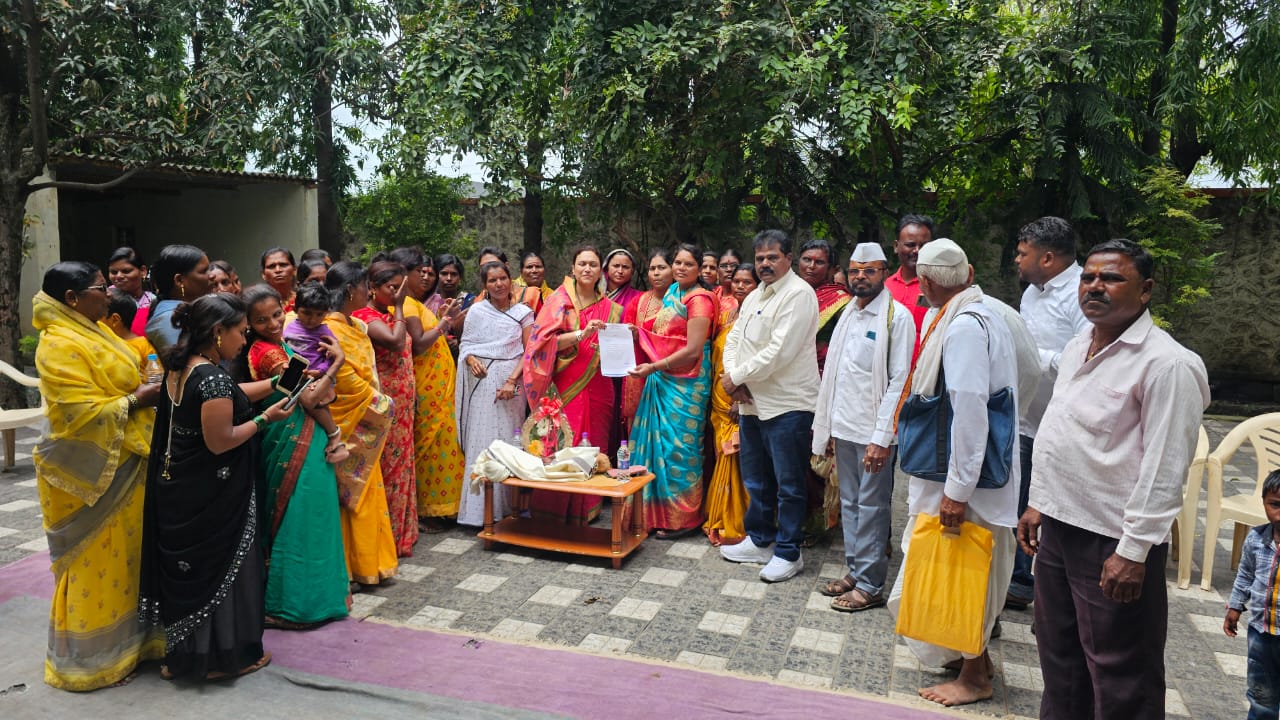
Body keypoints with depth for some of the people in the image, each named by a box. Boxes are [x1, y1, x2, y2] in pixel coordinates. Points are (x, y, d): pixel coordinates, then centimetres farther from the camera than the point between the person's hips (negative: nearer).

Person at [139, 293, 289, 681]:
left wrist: (275, 384, 9)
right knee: (221, 565, 7)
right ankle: (223, 655, 21)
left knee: (190, 565, 20)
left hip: (179, 488, 9)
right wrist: (265, 418, -13)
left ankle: (184, 651, 35)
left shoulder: (181, 367, 4)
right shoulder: (213, 377, -24)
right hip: (211, 495, -9)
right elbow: (220, 441, -24)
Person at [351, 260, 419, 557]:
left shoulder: (390, 316, 13)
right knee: (386, 468, -2)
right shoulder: (365, 317, -13)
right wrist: (398, 307, -18)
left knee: (400, 465, 14)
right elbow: (396, 342, -27)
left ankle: (399, 533, 25)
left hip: (402, 405, 9)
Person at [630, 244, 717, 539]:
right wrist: (637, 334, 3)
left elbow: (693, 350, -19)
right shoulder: (671, 292, 13)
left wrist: (653, 367, -18)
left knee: (678, 447, -2)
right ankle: (657, 510, 21)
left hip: (685, 383, -8)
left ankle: (681, 518, 10)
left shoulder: (699, 299, -13)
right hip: (662, 380, 8)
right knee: (656, 442, 10)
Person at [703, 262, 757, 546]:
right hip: (720, 398, 7)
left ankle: (735, 525, 7)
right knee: (723, 458, 11)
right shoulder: (729, 315, 14)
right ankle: (719, 520, 21)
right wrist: (715, 395, 10)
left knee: (735, 459, -4)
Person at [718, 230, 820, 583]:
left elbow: (779, 352, -21)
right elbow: (734, 338, 12)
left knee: (788, 484, 2)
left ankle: (788, 553, 15)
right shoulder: (754, 297, 15)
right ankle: (760, 541, 33)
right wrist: (734, 377, -7)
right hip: (752, 403, 9)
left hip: (787, 406, -9)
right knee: (756, 479, 19)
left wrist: (736, 376, -14)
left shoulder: (798, 294, -13)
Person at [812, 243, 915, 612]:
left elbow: (899, 381, -14)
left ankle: (870, 585, 10)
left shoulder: (897, 316, -10)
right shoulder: (848, 314, 12)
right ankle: (854, 571, 27)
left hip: (873, 432, -7)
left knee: (871, 507, 1)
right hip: (843, 426, 7)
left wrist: (881, 437, -18)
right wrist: (826, 425, 11)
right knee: (849, 503, 15)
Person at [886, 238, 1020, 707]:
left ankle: (975, 677, 22)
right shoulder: (982, 315, 9)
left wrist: (957, 490, -22)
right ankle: (974, 657, 37)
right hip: (967, 473, 9)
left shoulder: (963, 327, -21)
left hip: (966, 478, -9)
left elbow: (969, 411, -26)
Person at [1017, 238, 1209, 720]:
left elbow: (1164, 469, -19)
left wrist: (1134, 552, -19)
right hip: (1057, 525, 8)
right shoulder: (1077, 347, 10)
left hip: (1113, 542, -8)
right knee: (1059, 657, 22)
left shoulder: (1167, 364, -16)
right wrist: (1038, 503, 17)